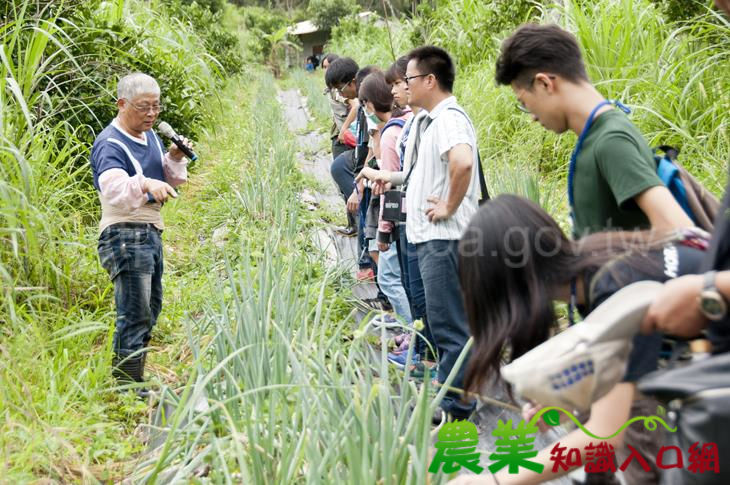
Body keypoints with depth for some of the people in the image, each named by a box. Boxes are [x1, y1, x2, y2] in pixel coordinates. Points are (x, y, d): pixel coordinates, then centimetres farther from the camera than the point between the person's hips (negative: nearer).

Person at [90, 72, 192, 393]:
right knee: (135, 315, -12)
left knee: (151, 309, 18)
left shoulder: (150, 136, 14)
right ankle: (127, 387, -8)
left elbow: (171, 182, 22)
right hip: (125, 234, -10)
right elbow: (114, 191, -32)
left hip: (151, 232, 10)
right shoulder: (110, 144, -14)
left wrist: (175, 159, 1)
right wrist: (146, 184, -51)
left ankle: (135, 378, 30)